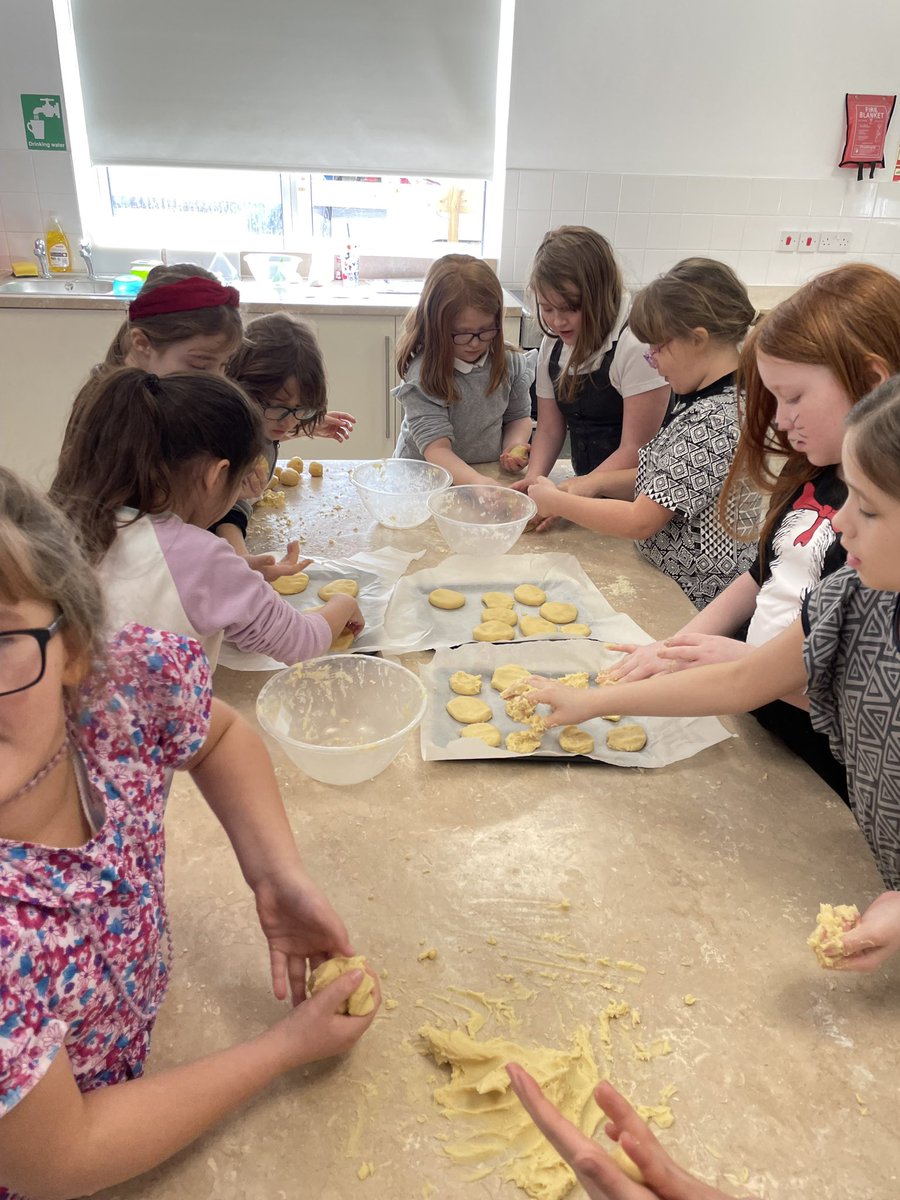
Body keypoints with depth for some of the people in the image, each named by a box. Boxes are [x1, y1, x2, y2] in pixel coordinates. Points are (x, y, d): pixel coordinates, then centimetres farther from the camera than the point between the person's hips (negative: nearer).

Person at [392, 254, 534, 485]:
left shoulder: (511, 362, -2)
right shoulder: (423, 376, -19)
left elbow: (519, 417, 13)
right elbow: (436, 448, -26)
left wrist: (514, 445, -10)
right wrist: (478, 482, -43)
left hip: (492, 473, 4)